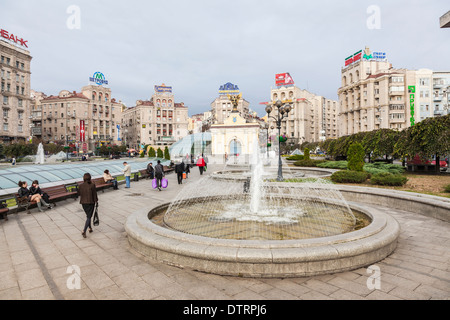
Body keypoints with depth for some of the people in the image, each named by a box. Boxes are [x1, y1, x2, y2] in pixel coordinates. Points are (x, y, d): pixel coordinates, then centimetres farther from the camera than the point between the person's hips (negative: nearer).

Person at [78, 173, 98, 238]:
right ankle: (84, 231, -8)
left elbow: (79, 193, 7)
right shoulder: (92, 185, -15)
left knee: (88, 216, 21)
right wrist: (96, 201, 2)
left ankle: (90, 228, 31)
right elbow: (94, 194, -10)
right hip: (90, 203, -4)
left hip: (83, 203, 5)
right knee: (89, 217, 1)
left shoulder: (81, 186, -4)